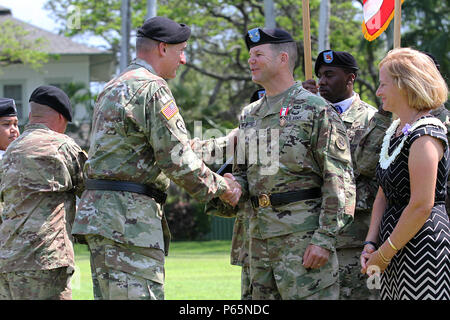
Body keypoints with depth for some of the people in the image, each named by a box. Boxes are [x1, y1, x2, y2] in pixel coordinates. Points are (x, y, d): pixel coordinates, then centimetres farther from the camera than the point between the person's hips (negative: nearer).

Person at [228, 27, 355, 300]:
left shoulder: (316, 110, -6)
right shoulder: (249, 115, 17)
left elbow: (339, 180, -10)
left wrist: (325, 239, -17)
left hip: (303, 234, -7)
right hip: (261, 233, 8)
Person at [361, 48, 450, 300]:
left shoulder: (425, 135, -15)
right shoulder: (395, 132, 15)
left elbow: (421, 206, -20)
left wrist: (384, 253, -14)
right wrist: (370, 245, 5)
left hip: (421, 246, -9)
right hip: (395, 250, 9)